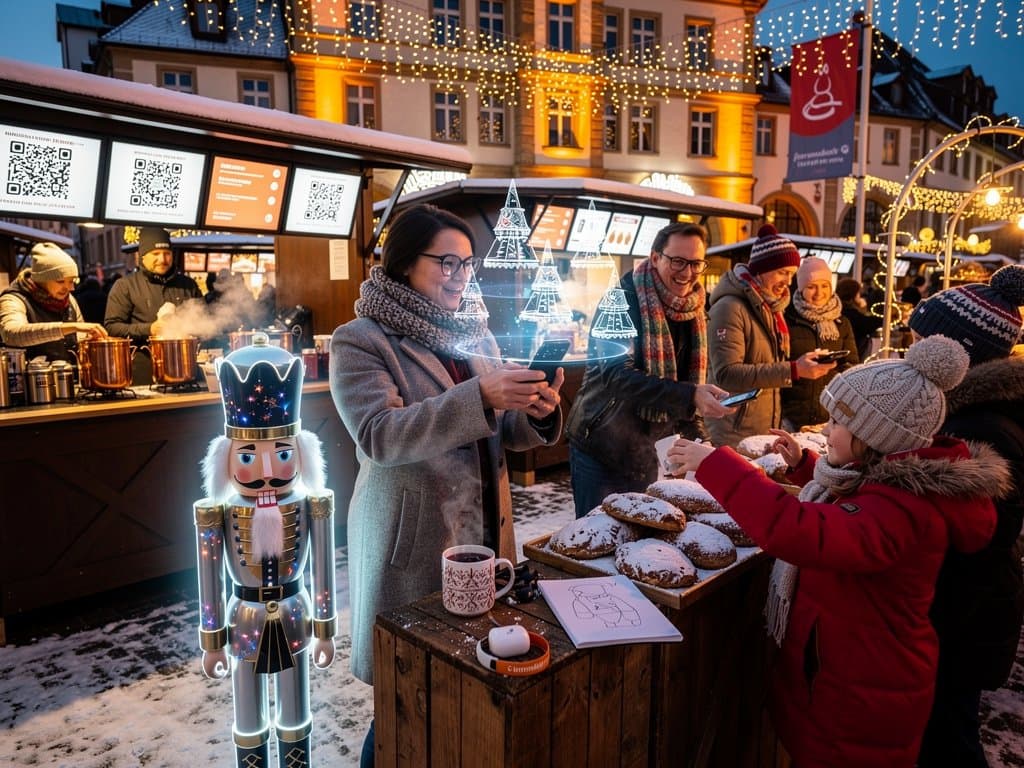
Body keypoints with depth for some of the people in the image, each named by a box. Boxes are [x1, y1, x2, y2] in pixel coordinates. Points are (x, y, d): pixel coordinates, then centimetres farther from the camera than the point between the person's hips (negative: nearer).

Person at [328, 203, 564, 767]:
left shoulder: (475, 335, 9)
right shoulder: (360, 340, -9)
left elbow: (503, 435, 9)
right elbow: (379, 435, -23)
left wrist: (537, 412, -14)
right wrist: (478, 397, -32)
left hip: (484, 529, 6)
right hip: (412, 540, -5)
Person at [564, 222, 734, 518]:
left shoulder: (692, 311, 3)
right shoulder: (623, 300, -17)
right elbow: (617, 375, -30)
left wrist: (699, 438, 3)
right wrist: (689, 395, -40)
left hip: (649, 453, 6)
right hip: (601, 450, -6)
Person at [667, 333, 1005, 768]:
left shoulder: (902, 507, -32)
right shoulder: (895, 476, 0)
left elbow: (799, 533, -49)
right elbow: (841, 509, 24)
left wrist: (714, 465, -43)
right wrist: (803, 465, 9)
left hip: (861, 701, -9)